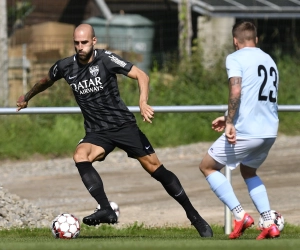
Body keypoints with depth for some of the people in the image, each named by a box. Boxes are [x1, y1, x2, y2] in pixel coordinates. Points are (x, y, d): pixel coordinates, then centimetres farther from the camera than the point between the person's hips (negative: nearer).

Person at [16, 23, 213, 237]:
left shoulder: (105, 59, -13)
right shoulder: (65, 67, -1)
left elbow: (141, 75, -18)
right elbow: (46, 81, 22)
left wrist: (143, 103, -35)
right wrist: (27, 97, 37)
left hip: (123, 125, -3)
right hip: (97, 132, 3)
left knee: (155, 168, -4)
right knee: (80, 156, -29)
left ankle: (194, 215, 8)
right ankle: (106, 210, -34)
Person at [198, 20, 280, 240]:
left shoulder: (235, 58, -3)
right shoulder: (269, 60, 19)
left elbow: (236, 92, -19)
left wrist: (230, 122, -20)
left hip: (246, 131, -7)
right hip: (270, 131, 7)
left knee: (207, 166, 10)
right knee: (248, 171, 29)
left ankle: (240, 215, -4)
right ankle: (270, 223, 12)